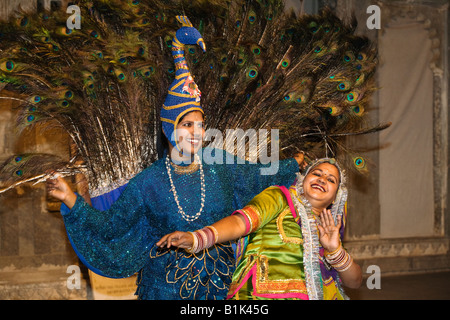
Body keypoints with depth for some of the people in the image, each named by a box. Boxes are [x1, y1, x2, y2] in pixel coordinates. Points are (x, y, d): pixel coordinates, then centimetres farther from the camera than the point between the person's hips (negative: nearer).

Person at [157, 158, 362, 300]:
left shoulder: (328, 229, 22)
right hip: (260, 294, -6)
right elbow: (238, 223, -9)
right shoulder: (279, 198, 7)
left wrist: (335, 250, -4)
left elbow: (354, 281, 14)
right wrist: (194, 239, -26)